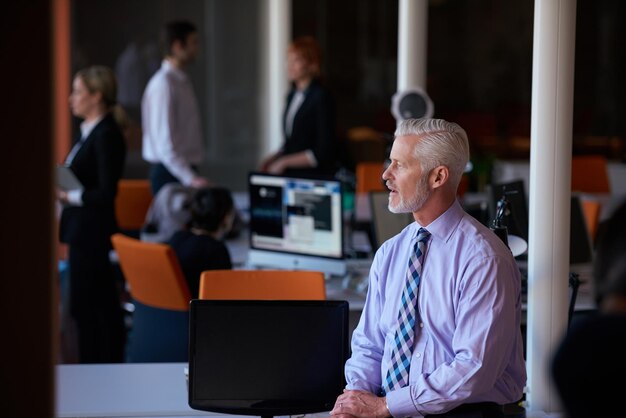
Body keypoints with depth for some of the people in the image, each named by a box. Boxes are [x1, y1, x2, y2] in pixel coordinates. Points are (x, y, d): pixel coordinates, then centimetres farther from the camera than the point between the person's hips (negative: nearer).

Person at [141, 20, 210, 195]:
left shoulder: (182, 81, 16)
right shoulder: (163, 85, -14)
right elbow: (164, 144, -20)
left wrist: (192, 175, 14)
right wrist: (191, 179, -26)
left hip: (184, 170, 9)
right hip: (169, 174, -9)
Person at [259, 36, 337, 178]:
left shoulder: (321, 98, -8)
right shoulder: (293, 95, 14)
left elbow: (323, 152, -11)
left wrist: (284, 162, -10)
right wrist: (273, 157, 6)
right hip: (290, 176, 6)